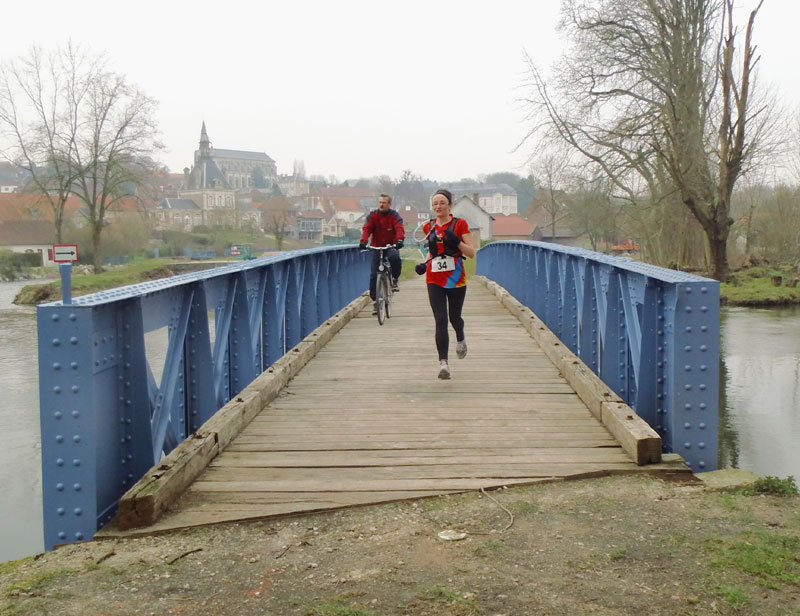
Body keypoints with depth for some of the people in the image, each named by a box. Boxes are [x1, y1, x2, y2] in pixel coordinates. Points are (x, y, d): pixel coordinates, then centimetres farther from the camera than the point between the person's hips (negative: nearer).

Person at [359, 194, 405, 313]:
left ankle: (395, 279, -7)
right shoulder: (372, 215, -1)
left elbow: (399, 229, -20)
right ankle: (375, 300, 8)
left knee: (395, 258, -36)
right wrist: (363, 241, -33)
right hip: (377, 247, 2)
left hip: (391, 246, -2)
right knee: (373, 275, -4)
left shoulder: (394, 215, -4)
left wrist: (399, 240, -41)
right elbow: (366, 229, -14)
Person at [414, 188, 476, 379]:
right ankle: (443, 362, -13)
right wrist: (424, 264, 4)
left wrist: (457, 242, -22)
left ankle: (460, 340, 48)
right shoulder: (429, 227, 8)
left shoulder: (460, 224, -3)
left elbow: (471, 253, -6)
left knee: (454, 318, 13)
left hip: (456, 280, -1)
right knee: (440, 320, -10)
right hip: (434, 281, 2)